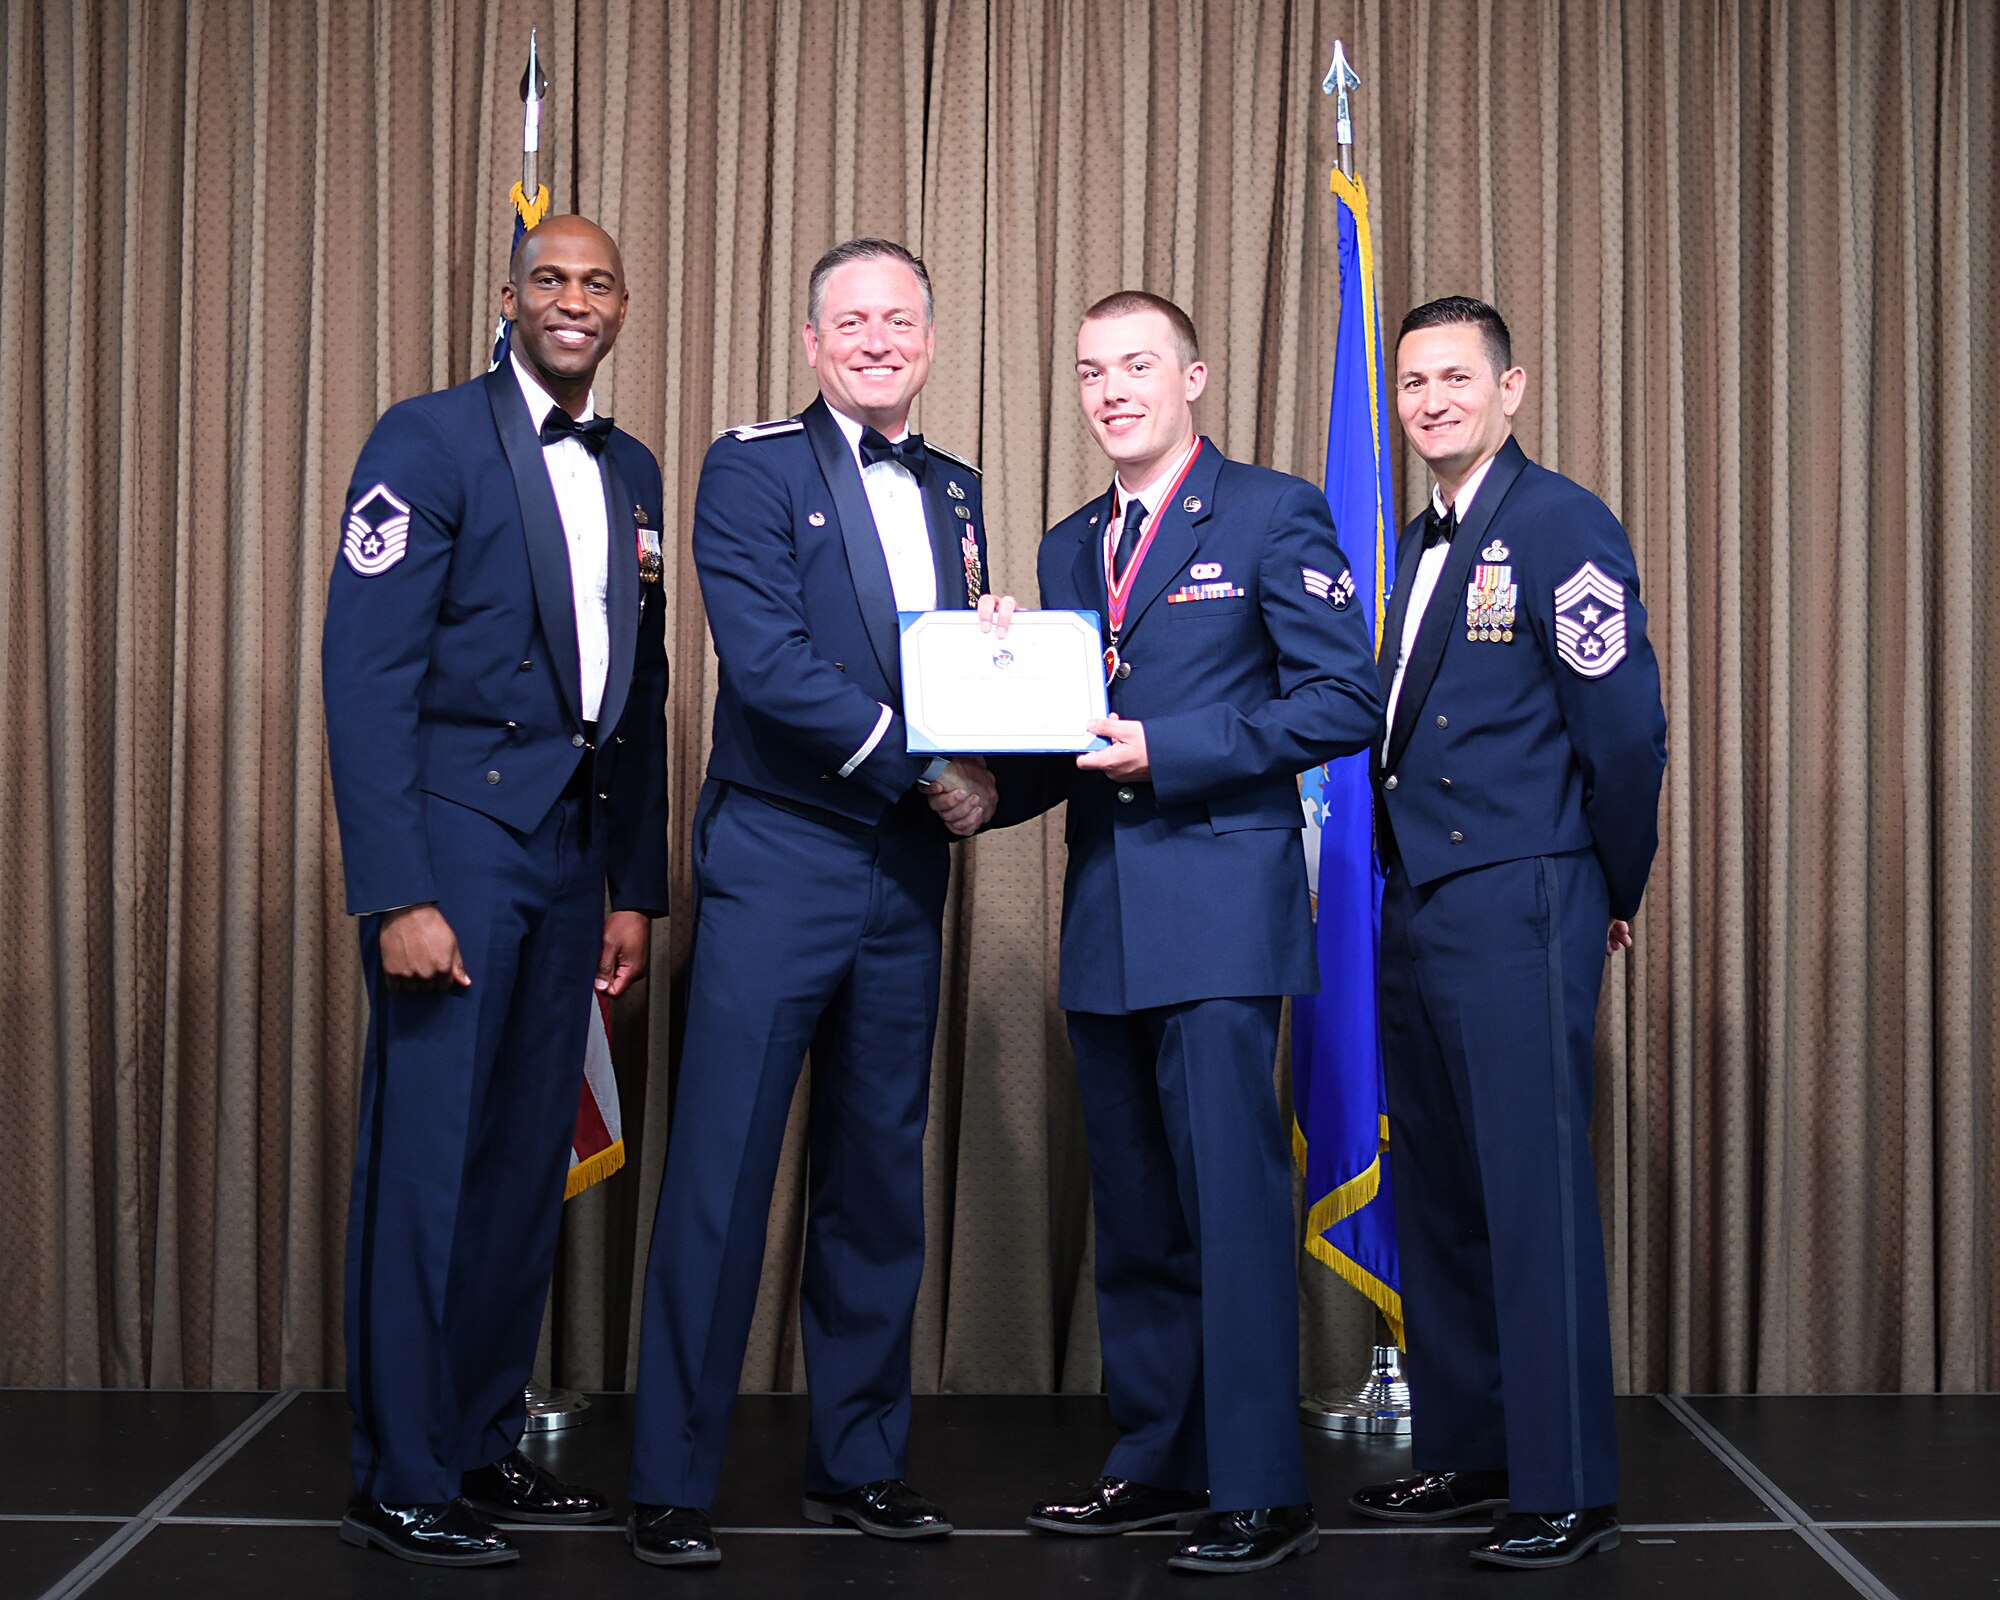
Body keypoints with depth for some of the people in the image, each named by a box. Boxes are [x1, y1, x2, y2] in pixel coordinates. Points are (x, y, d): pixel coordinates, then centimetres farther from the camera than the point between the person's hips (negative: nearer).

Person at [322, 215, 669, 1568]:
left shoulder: (631, 472, 14)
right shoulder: (429, 441, -5)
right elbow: (366, 671, -12)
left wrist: (636, 888, 13)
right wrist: (396, 894, -18)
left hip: (571, 850, 7)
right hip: (456, 840, -6)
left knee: (531, 1165, 10)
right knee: (426, 1165, -3)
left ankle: (485, 1446, 22)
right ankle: (401, 1485, 6)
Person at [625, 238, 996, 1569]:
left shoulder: (954, 490, 15)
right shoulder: (753, 468, -3)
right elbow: (765, 658, -15)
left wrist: (977, 772, -7)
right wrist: (919, 763, -16)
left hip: (906, 873, 6)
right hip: (778, 861, -5)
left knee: (881, 1173, 11)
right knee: (722, 1169, -4)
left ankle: (860, 1460, 22)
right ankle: (672, 1485, 6)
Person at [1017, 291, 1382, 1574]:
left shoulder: (1275, 514, -1)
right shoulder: (1071, 546, 19)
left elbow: (1346, 701, -9)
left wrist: (1164, 750, -15)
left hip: (1220, 903, -6)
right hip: (1104, 914, 7)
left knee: (1232, 1196, -7)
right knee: (1134, 1210, 11)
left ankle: (1260, 1491, 0)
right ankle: (1160, 1460, 21)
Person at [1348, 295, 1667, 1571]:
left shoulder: (1560, 524, -10)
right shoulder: (1425, 543, 16)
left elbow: (1626, 728, -12)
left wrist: (1616, 894, -3)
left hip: (1517, 913, -9)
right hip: (1419, 911, 9)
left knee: (1535, 1195, -5)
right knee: (1440, 1198, 13)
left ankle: (1568, 1491, 3)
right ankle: (1467, 1454, 24)